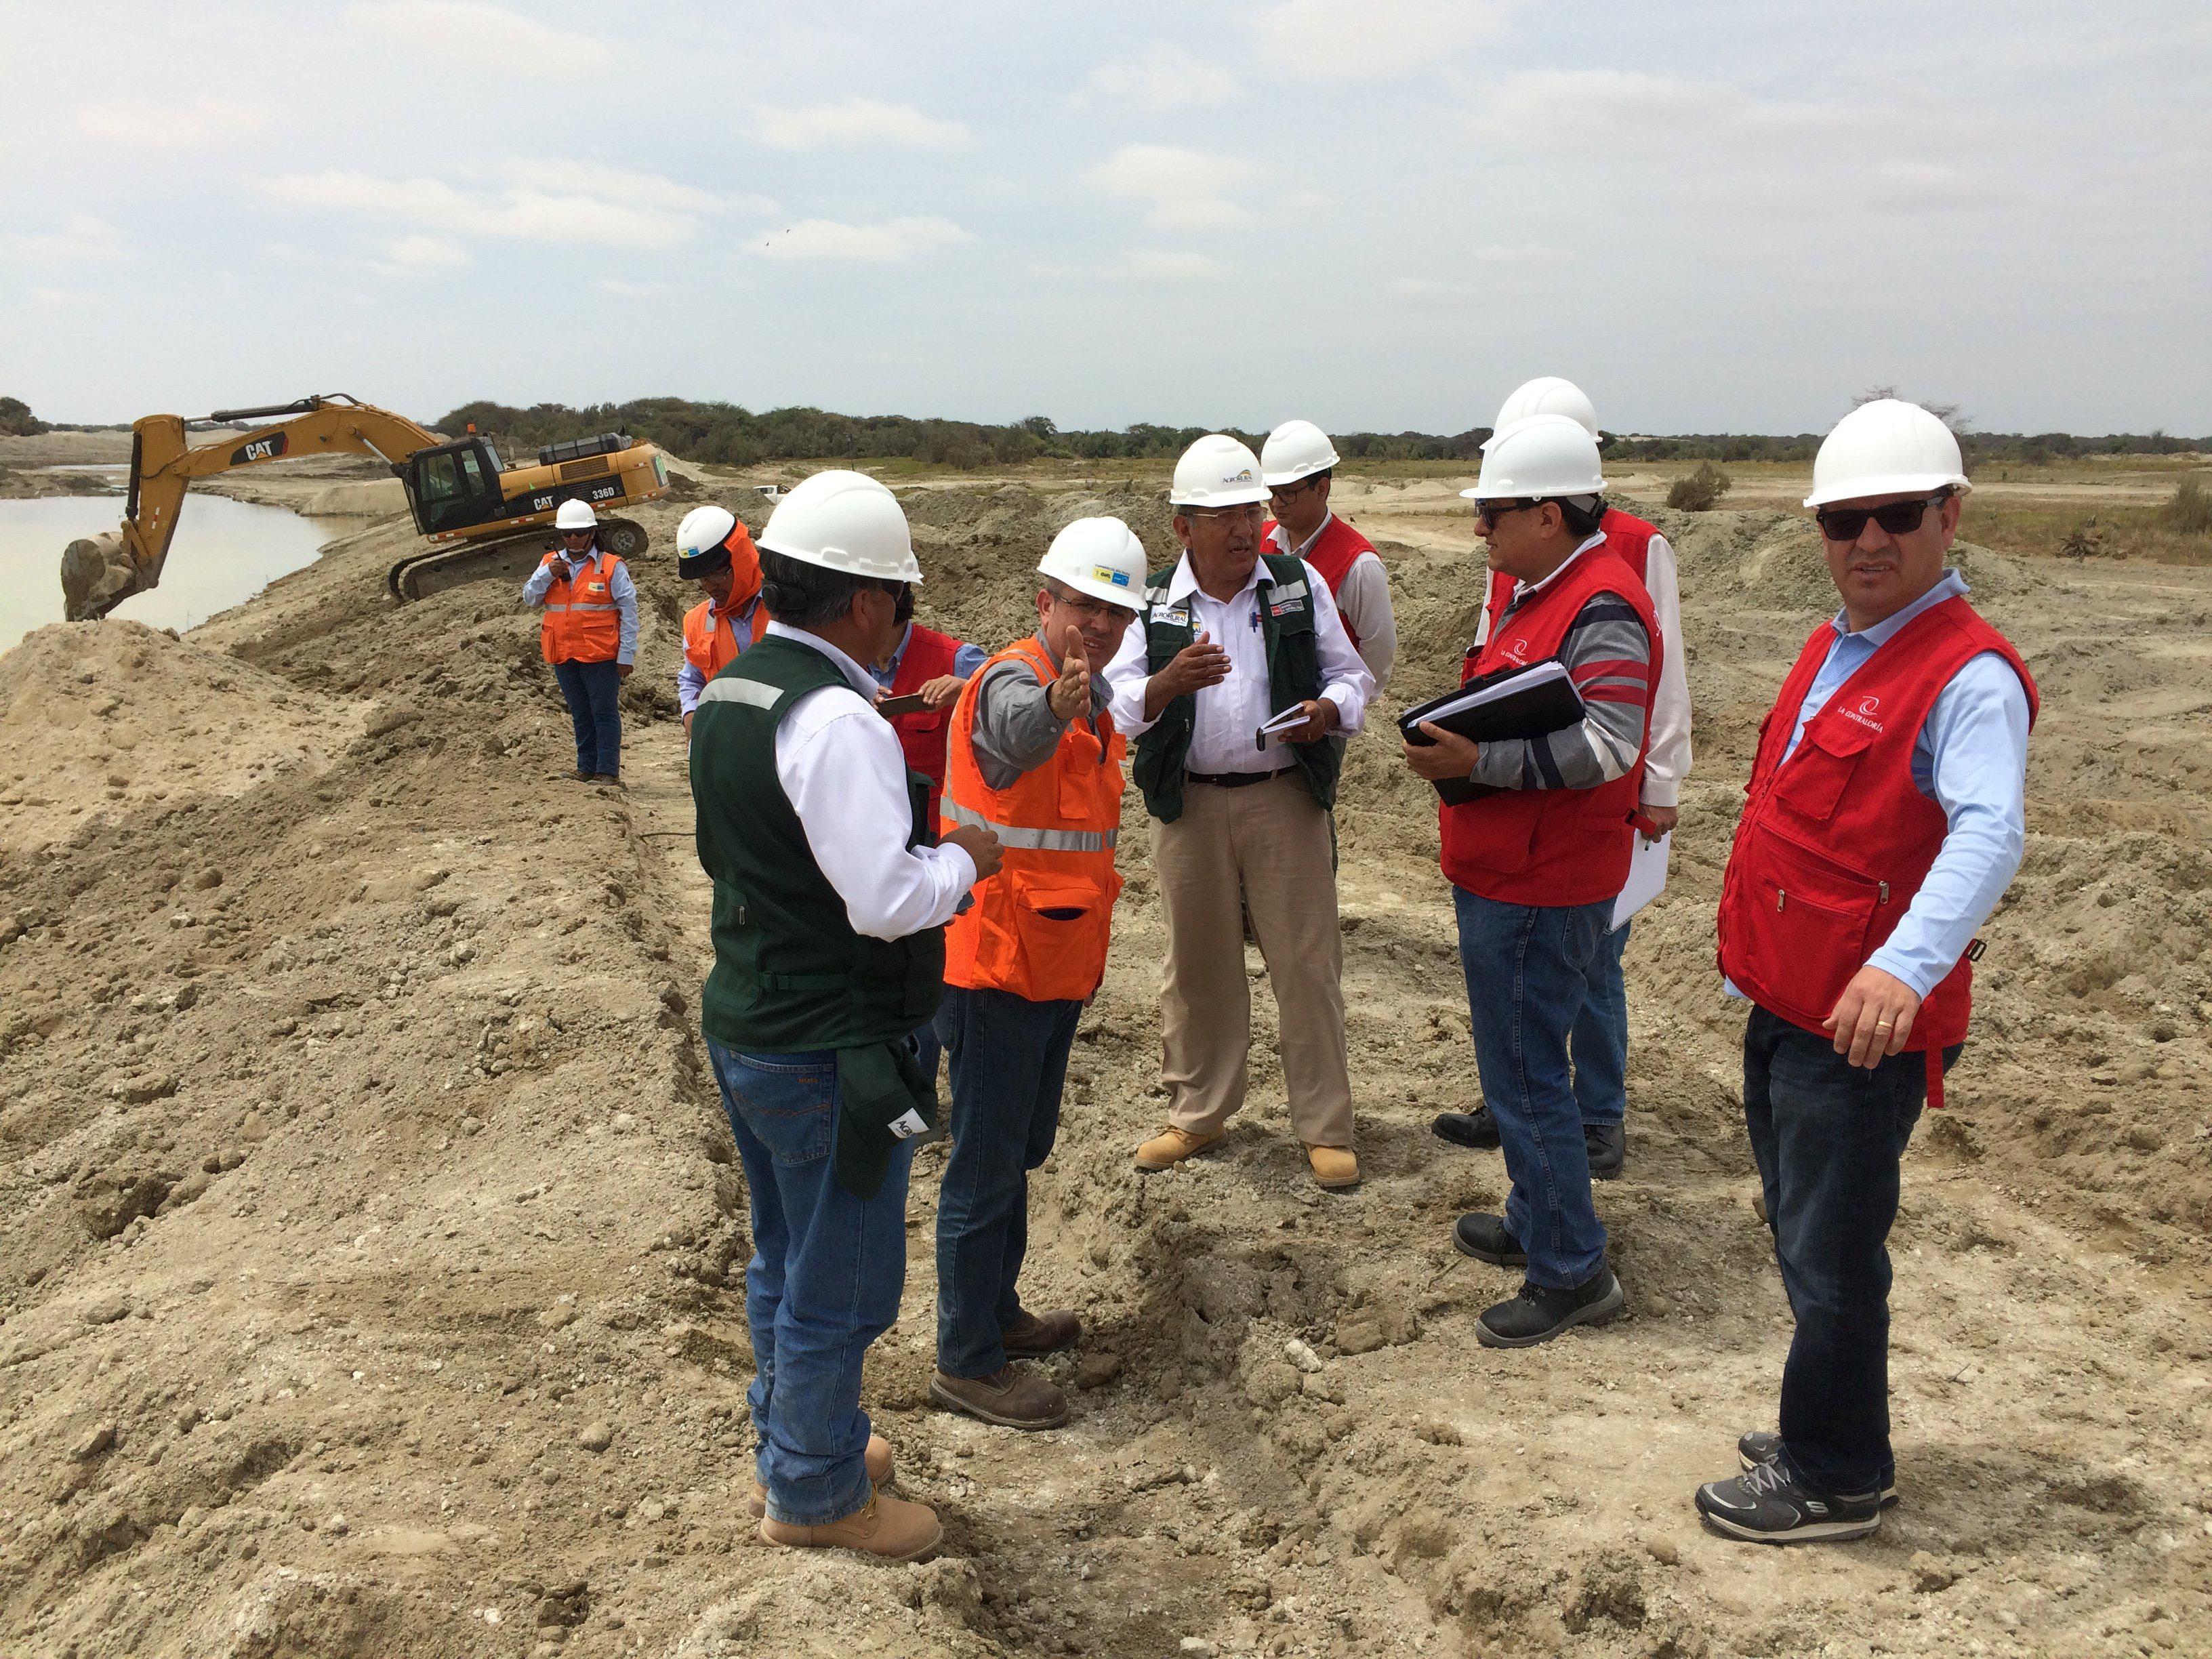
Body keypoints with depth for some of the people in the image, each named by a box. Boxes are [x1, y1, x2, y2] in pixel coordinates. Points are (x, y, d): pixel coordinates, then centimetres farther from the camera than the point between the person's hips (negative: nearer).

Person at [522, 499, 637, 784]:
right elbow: (529, 598, 8)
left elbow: (628, 612, -6)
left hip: (601, 654, -5)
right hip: (562, 654, 5)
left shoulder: (611, 566, -5)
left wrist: (626, 654, -10)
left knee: (605, 712, -1)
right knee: (580, 714, 15)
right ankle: (586, 768, 24)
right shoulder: (550, 562, 10)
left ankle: (608, 771, 3)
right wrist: (548, 575, -10)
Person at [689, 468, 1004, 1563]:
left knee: (783, 1260, 25)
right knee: (839, 1283, 9)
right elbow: (887, 901, -29)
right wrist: (965, 860, -10)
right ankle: (815, 1494, 28)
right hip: (830, 1057, -9)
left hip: (742, 1024, 9)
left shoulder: (727, 694, 5)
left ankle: (789, 1444, 43)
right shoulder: (836, 721, -24)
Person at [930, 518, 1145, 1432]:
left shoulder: (1092, 697, 10)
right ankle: (966, 1361, 14)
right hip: (996, 968, -9)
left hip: (1056, 968, 10)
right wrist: (1055, 709, -69)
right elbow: (1021, 732, -46)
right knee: (987, 1164, 0)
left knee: (1022, 1151, 21)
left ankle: (996, 1312, 38)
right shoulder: (1013, 682, -19)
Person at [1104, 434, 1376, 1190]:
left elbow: (1351, 677, 8)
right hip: (1188, 806, 1)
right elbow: (1121, 705, -5)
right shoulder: (1153, 603, 3)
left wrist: (1328, 711, -15)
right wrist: (1170, 682, -26)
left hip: (1286, 800, -1)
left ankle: (1326, 1127, 15)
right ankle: (1198, 1113, 28)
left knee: (1308, 963, 2)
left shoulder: (1300, 584, 4)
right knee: (1197, 965, 11)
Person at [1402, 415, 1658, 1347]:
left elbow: (1606, 747, -27)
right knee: (1520, 1066, 21)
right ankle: (1534, 1223, 36)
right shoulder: (1539, 594, 15)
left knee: (1525, 1077, -3)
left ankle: (1572, 1275, 10)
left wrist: (1479, 762, -27)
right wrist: (1456, 738, 6)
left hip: (1538, 891, -11)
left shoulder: (1602, 608, -19)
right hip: (1503, 877, 11)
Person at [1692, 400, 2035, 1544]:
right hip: (1784, 1006, 9)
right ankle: (1821, 1439, 38)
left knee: (1829, 1259, 3)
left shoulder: (1968, 676, -17)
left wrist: (1907, 965, -47)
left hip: (1864, 1028, -9)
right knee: (1804, 1239, 21)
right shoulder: (1834, 648, 12)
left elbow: (1987, 836, -32)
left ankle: (1834, 1481, 21)